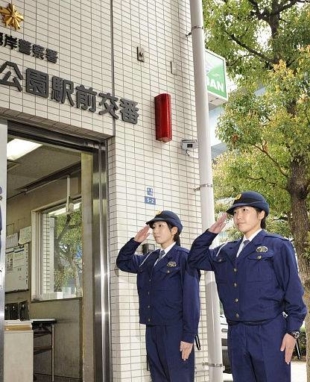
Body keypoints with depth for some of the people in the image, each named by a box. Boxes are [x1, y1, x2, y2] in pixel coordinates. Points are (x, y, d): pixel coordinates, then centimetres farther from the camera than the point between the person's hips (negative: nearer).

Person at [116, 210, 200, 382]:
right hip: (152, 330, 7)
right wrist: (135, 241, 8)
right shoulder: (149, 259, 13)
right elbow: (123, 262, 25)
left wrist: (188, 336, -15)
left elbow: (191, 299, -11)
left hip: (175, 331, -6)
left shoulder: (184, 257, -6)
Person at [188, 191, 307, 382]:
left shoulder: (278, 245, -2)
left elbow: (293, 290, -4)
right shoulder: (226, 251, 13)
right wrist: (211, 232, 10)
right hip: (236, 334, 5)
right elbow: (195, 259, 21)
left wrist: (292, 330, -9)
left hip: (269, 332, -5)